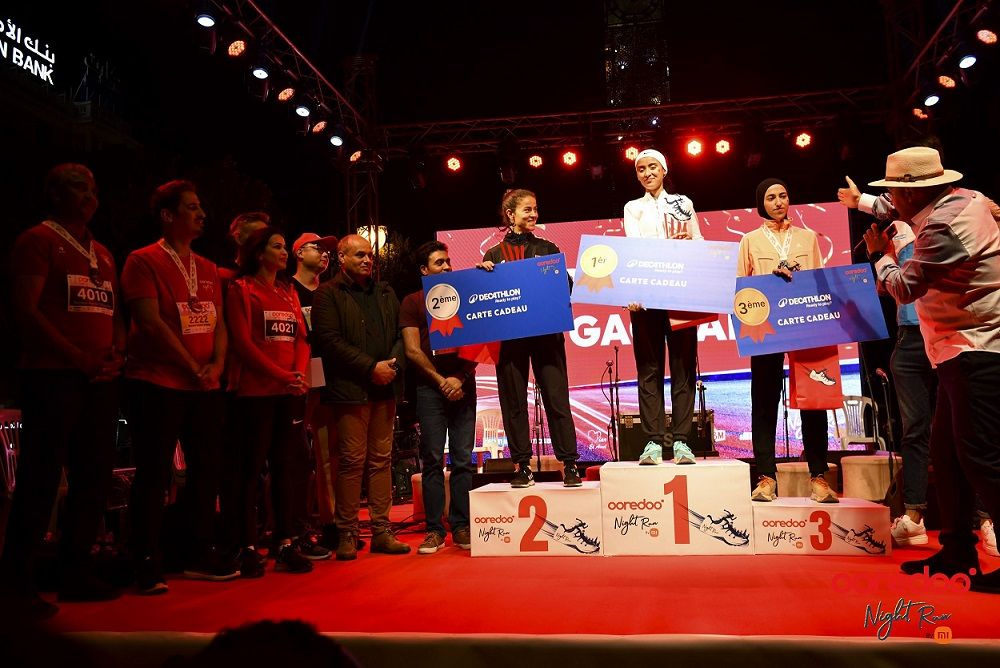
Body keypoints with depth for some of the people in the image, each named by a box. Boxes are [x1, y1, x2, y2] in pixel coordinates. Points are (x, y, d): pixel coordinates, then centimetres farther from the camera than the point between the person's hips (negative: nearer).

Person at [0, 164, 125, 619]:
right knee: (40, 479, -5)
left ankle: (75, 572, 20)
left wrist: (116, 352, 0)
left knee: (94, 478, 9)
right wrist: (78, 357, -15)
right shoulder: (38, 240, -1)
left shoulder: (103, 253, 20)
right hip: (53, 376, -7)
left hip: (101, 379, 7)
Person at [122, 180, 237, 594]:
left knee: (206, 470, 9)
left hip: (205, 387, 7)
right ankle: (147, 565, 7)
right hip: (158, 384, -6)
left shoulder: (207, 269, 16)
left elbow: (218, 323, 13)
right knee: (154, 474, -2)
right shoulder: (144, 261, -4)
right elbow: (151, 323, -13)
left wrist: (217, 363, -5)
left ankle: (200, 556, 21)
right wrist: (192, 368, -13)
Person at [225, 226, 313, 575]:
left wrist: (300, 373, -6)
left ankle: (285, 544, 10)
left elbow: (301, 337, 13)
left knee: (284, 466, 5)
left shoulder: (289, 292, 18)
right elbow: (243, 342, -8)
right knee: (252, 466, -3)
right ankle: (249, 547, 4)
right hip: (256, 390, -5)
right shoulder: (242, 289, 0)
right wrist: (281, 376, -14)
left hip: (289, 391, 6)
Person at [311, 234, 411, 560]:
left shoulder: (385, 292, 18)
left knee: (381, 459, 7)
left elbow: (400, 334, 17)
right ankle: (346, 534, 6)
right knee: (352, 460, -3)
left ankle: (381, 530, 14)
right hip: (350, 390, -5)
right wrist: (371, 367, -13)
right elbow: (330, 341, -10)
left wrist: (393, 363, -3)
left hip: (385, 388, 5)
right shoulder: (328, 294, 0)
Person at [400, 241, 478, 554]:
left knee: (463, 460, 2)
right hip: (431, 388, -2)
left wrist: (461, 379, -5)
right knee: (432, 460, -1)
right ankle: (434, 530, 4)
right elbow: (413, 351, -1)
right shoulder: (413, 302, 7)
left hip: (463, 387, 2)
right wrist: (441, 381, -8)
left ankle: (461, 527, 8)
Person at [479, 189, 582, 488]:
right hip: (509, 335, 1)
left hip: (546, 332, 0)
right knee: (513, 401, 3)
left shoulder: (547, 249, 12)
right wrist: (481, 271, -8)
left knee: (556, 397, -3)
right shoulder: (494, 255, 11)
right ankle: (522, 466, 11)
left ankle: (569, 464, 2)